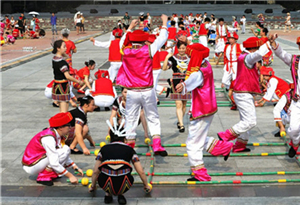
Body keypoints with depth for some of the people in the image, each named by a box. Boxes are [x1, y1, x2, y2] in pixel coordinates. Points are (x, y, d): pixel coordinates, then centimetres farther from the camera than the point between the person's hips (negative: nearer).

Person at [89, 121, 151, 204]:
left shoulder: (104, 149, 14)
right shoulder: (129, 149, 12)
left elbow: (95, 171, 19)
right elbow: (141, 172, 12)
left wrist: (93, 186, 38)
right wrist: (146, 185, 31)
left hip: (105, 185, 1)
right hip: (124, 186, -1)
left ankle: (108, 194, 19)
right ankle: (120, 194, 11)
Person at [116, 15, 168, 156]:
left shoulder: (125, 51, -1)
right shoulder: (148, 50, -6)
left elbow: (123, 40, 23)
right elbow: (162, 38, 8)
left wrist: (130, 27, 36)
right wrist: (164, 22, 21)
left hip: (132, 92, 1)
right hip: (147, 91, -1)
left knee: (130, 119, 10)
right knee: (153, 117, 9)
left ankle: (130, 145, 15)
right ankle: (157, 146, 4)